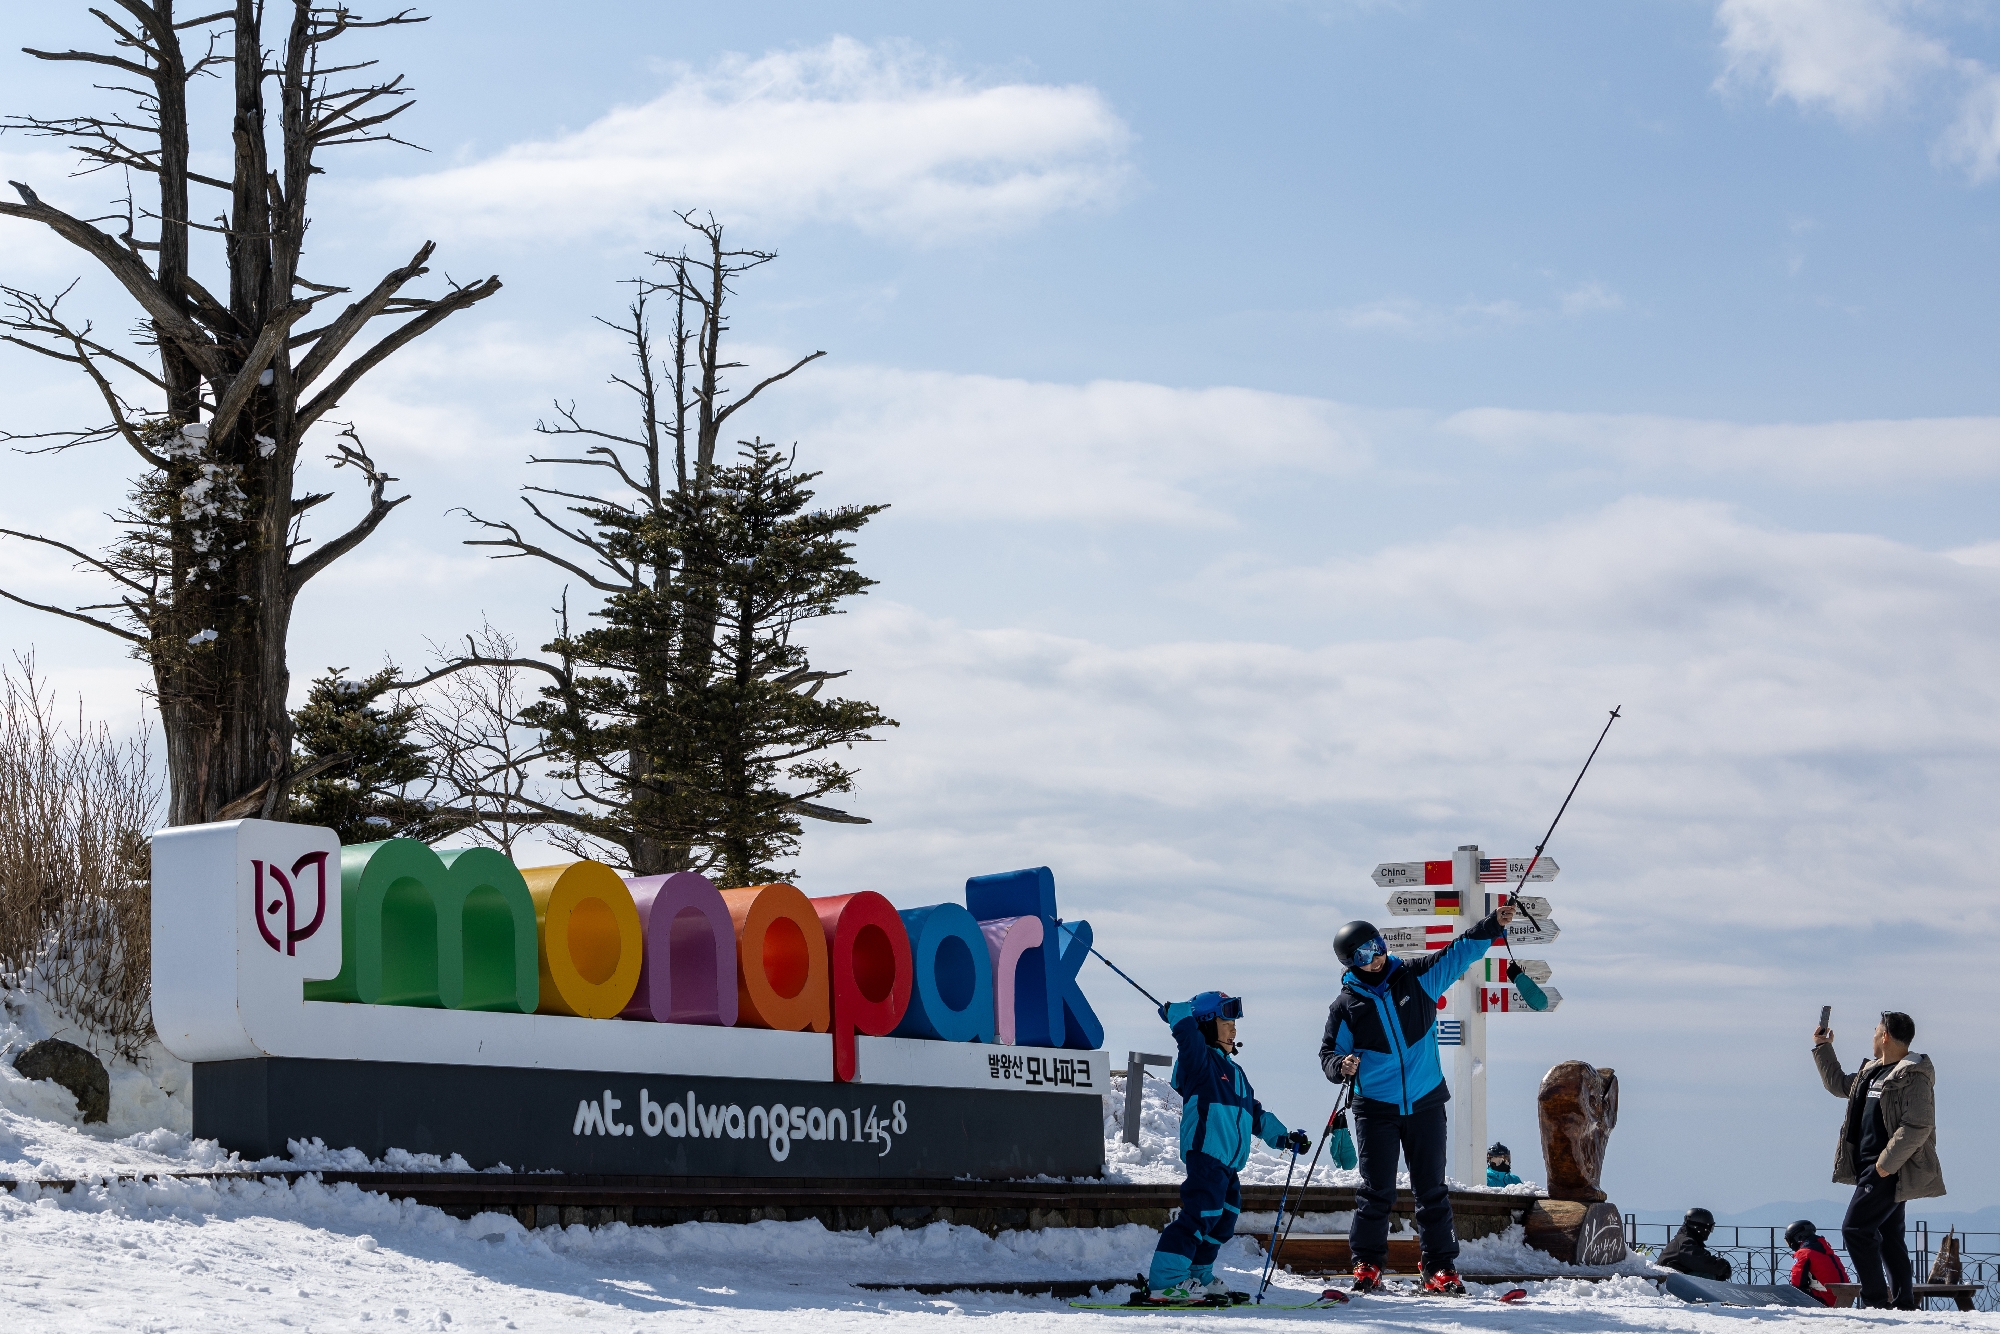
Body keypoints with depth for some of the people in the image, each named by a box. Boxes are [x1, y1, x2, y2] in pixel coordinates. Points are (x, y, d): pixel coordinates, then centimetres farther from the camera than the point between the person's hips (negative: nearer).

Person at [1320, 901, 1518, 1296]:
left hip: (1425, 1104, 1)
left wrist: (1494, 925, -11)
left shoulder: (1417, 978, 1)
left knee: (1431, 1190, 5)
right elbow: (1329, 1052, 5)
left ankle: (1441, 1269, 8)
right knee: (1376, 1191, -1)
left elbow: (1459, 952, 1)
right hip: (1376, 1109, -1)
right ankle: (1367, 1264, 10)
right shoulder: (1346, 1005, -2)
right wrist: (1341, 1065, -17)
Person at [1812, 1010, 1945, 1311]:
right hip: (1874, 1168, 10)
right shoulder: (1872, 1071, 14)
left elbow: (1918, 1126, -23)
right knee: (1889, 1235, 12)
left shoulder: (1913, 1076, -16)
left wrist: (1886, 1163, -23)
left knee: (1855, 1228, -12)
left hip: (1889, 1171, -10)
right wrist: (1822, 1048, 30)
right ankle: (1903, 1303, 16)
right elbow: (1839, 1085, 31)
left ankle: (1876, 1298, -9)